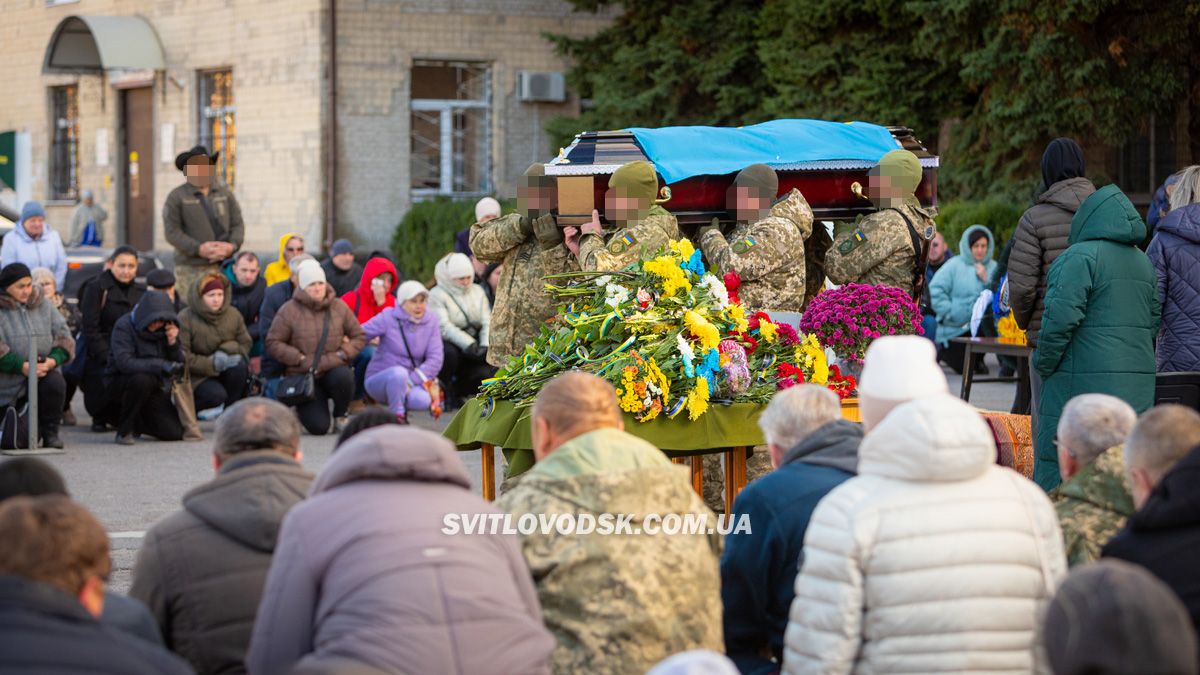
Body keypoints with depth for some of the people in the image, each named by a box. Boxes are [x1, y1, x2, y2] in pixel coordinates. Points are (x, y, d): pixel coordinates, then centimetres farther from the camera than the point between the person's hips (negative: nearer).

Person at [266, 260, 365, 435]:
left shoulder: (339, 307, 3)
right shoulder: (289, 310, -5)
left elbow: (359, 337, 11)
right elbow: (273, 343, -5)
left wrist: (344, 353, -7)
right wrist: (300, 359, -14)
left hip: (333, 368, 2)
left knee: (344, 376, -37)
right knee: (318, 427, -18)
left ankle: (340, 415, -4)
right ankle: (304, 407, 22)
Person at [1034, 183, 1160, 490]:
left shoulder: (1081, 256, -9)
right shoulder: (1144, 263, 15)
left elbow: (1061, 317, -17)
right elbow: (1154, 323, 16)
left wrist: (1043, 364, -5)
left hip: (1083, 381, -7)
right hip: (1138, 380, 7)